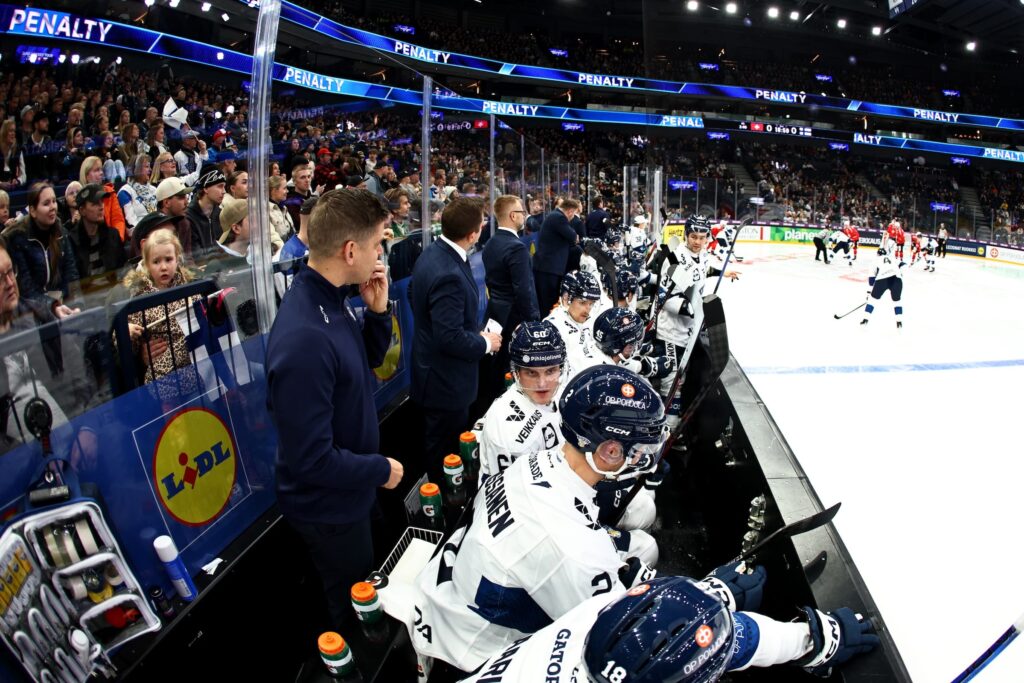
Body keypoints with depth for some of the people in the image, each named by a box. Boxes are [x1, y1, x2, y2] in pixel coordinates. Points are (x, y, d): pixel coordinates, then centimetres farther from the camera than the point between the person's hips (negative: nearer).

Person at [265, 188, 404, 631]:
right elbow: (311, 460, -33)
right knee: (353, 613, 18)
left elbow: (367, 360, 9)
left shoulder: (330, 299, -7)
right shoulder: (305, 339, -37)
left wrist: (378, 311, -9)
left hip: (349, 495, 9)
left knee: (363, 595, 32)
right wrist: (382, 469, -18)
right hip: (328, 508, -9)